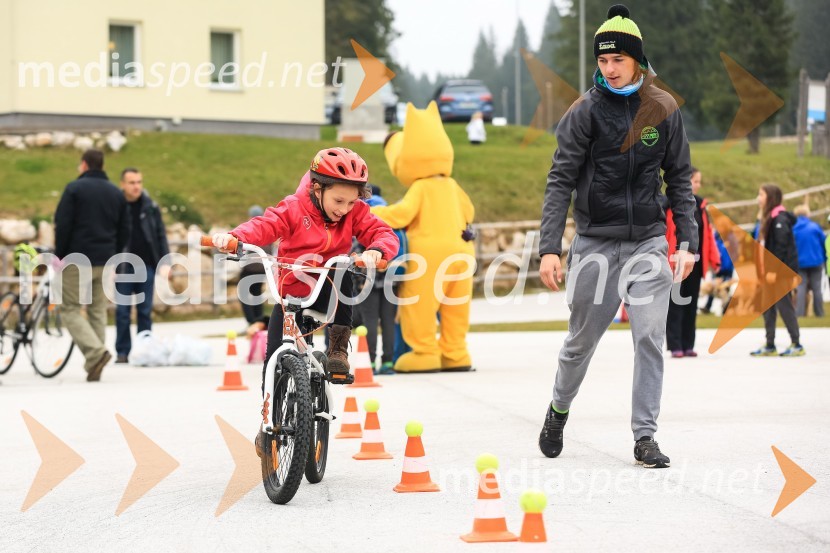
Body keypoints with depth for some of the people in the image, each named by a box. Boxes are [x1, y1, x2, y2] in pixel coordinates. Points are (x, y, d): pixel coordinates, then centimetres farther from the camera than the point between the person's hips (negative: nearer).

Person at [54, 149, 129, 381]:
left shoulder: (75, 188, -5)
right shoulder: (116, 193, 13)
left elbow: (62, 225, -10)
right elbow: (124, 231, 14)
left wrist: (59, 255, -2)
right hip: (104, 263, 5)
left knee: (71, 310, 0)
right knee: (98, 312, 10)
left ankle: (96, 352, -21)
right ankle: (94, 367, 5)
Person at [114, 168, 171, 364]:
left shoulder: (151, 207, 4)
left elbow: (161, 235, 7)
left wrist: (165, 261, -1)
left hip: (146, 266, 2)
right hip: (123, 267, -2)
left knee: (145, 311, 6)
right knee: (123, 311, 3)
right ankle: (122, 352, 8)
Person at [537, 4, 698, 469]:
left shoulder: (664, 110, 2)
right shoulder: (586, 111, -4)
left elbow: (680, 178, 7)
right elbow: (560, 181, -7)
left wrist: (688, 242, 0)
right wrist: (549, 248, -15)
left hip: (649, 240, 1)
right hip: (595, 239, -1)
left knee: (651, 337, -7)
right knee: (583, 338, 10)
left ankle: (646, 436, 0)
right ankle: (559, 409, 36)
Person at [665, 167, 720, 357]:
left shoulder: (699, 204, 11)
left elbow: (707, 232, 12)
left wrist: (713, 258, 8)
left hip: (695, 262, 6)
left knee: (691, 304, 9)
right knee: (676, 304, -2)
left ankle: (688, 345, 15)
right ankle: (675, 346, 0)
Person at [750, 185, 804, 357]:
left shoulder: (780, 218, -13)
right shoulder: (768, 218, 16)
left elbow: (781, 247, -20)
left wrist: (773, 270, -22)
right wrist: (763, 271, 17)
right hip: (770, 270, 10)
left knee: (784, 305, -7)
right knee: (768, 307, 9)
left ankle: (796, 345, -2)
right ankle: (769, 346, 13)